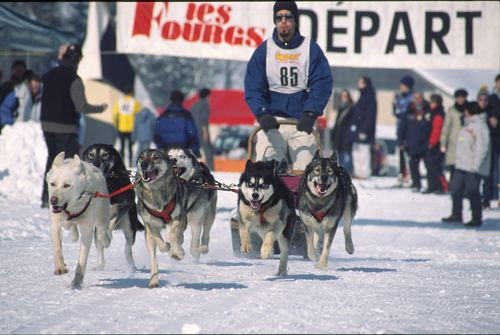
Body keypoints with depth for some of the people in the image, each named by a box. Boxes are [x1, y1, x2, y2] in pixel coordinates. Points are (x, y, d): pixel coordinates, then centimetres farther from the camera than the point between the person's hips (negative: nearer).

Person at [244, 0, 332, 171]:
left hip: (302, 120, 0)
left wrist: (310, 113, -18)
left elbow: (321, 85, -3)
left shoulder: (311, 49, 4)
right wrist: (262, 113, -17)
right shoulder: (264, 50, 6)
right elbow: (253, 88, 0)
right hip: (271, 120, 0)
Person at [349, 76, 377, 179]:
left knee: (364, 152, -7)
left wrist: (364, 131, -22)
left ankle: (364, 173, -5)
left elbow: (370, 116, -19)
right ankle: (358, 172, 14)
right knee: (356, 152, 10)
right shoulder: (363, 97, 15)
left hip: (363, 131, -10)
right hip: (357, 130, 10)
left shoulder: (370, 99, -13)